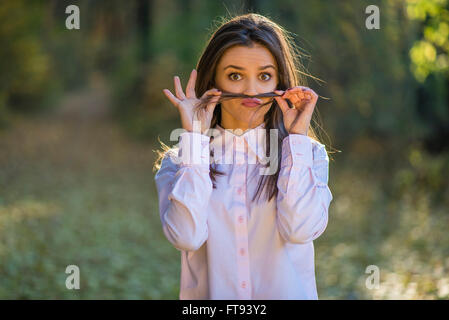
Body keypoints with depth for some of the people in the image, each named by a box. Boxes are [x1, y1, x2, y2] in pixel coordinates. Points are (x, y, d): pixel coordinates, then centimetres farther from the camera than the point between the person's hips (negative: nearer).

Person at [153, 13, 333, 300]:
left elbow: (300, 229, -10)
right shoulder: (177, 161, 5)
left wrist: (296, 137, -4)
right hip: (208, 293, 0)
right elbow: (186, 236, -11)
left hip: (288, 292, 0)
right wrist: (194, 137, -6)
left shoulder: (309, 154, 5)